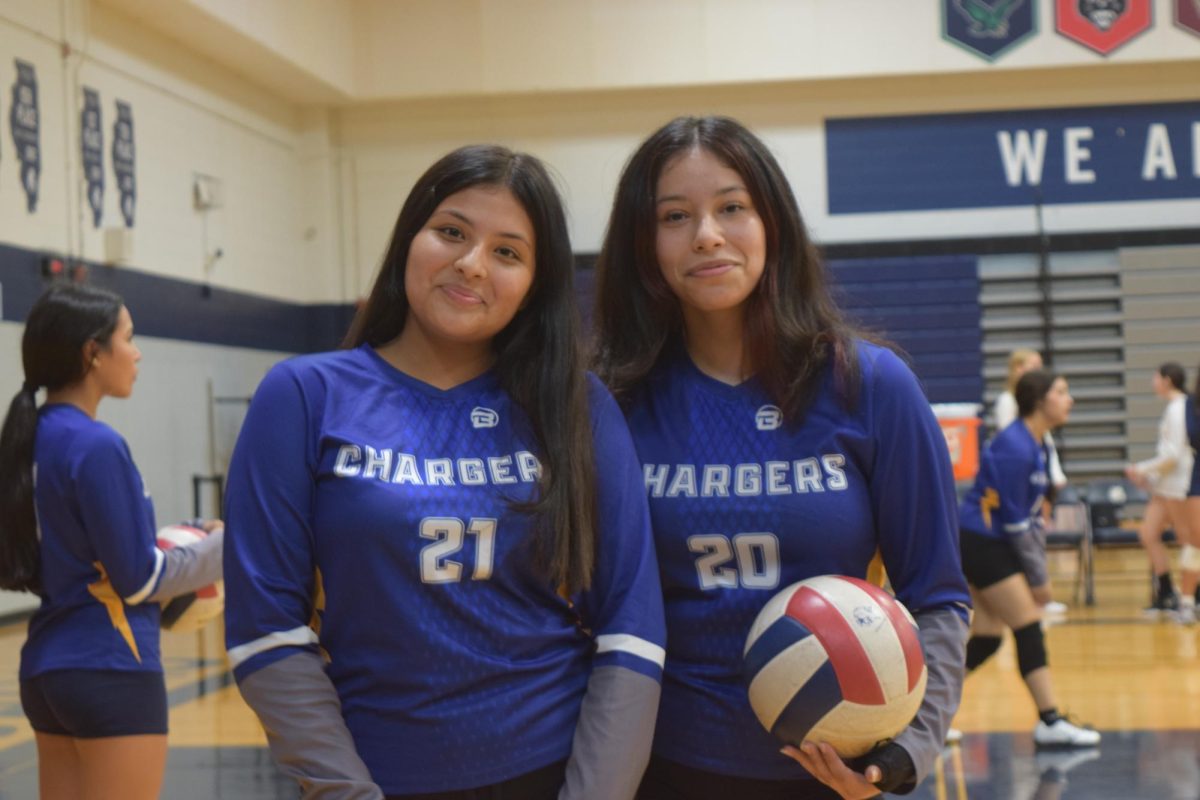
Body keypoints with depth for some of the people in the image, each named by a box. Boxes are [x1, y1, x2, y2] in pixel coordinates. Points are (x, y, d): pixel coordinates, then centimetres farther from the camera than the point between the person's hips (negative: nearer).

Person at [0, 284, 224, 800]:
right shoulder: (96, 446, -17)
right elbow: (138, 580, -14)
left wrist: (172, 549, 12)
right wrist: (220, 548, 0)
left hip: (47, 666, 8)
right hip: (110, 673, -8)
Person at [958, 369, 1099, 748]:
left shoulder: (1035, 446, 11)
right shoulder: (1014, 447, -19)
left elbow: (1031, 515, 13)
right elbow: (1013, 520, -17)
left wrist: (1038, 572, 8)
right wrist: (1038, 577, -10)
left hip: (986, 546, 10)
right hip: (981, 543, -10)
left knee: (987, 638, 9)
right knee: (1029, 629, -7)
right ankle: (1050, 723, -1)